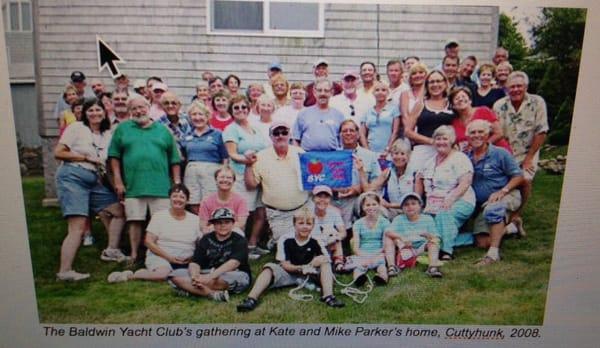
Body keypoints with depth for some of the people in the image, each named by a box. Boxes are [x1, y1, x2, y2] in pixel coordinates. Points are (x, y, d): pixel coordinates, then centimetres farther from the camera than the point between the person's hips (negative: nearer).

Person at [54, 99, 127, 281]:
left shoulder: (107, 134, 15)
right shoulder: (76, 128, 0)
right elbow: (58, 153, -5)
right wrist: (87, 158, -7)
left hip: (95, 180, 7)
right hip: (72, 177, -7)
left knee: (119, 210, 6)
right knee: (78, 227, -14)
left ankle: (111, 251, 16)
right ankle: (64, 271, -10)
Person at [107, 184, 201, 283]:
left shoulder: (194, 219, 10)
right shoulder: (159, 216, 5)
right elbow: (149, 241, -1)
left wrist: (193, 257, -11)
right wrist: (169, 257, -11)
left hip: (185, 262, 4)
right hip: (160, 257, -4)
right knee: (162, 274, -37)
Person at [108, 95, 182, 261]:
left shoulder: (163, 130, 12)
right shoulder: (122, 128, 11)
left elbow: (174, 159, 11)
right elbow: (114, 156, 7)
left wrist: (177, 182, 5)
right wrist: (118, 181, 0)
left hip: (160, 186, 0)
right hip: (133, 185, 0)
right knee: (135, 221, 3)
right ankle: (134, 255, 17)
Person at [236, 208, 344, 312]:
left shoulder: (315, 242, -6)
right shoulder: (286, 240, -10)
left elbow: (326, 258, -7)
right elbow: (285, 265, -11)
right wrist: (301, 268, -27)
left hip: (310, 274, 1)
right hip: (289, 273, -1)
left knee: (325, 261, -19)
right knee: (269, 267, -25)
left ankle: (328, 296, -31)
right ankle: (251, 299, -39)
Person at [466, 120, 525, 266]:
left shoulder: (500, 153, -4)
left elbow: (518, 176, -5)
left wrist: (502, 191, -19)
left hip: (507, 197, -5)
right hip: (483, 205, 5)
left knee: (492, 210, -40)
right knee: (483, 242, -5)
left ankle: (493, 253, -34)